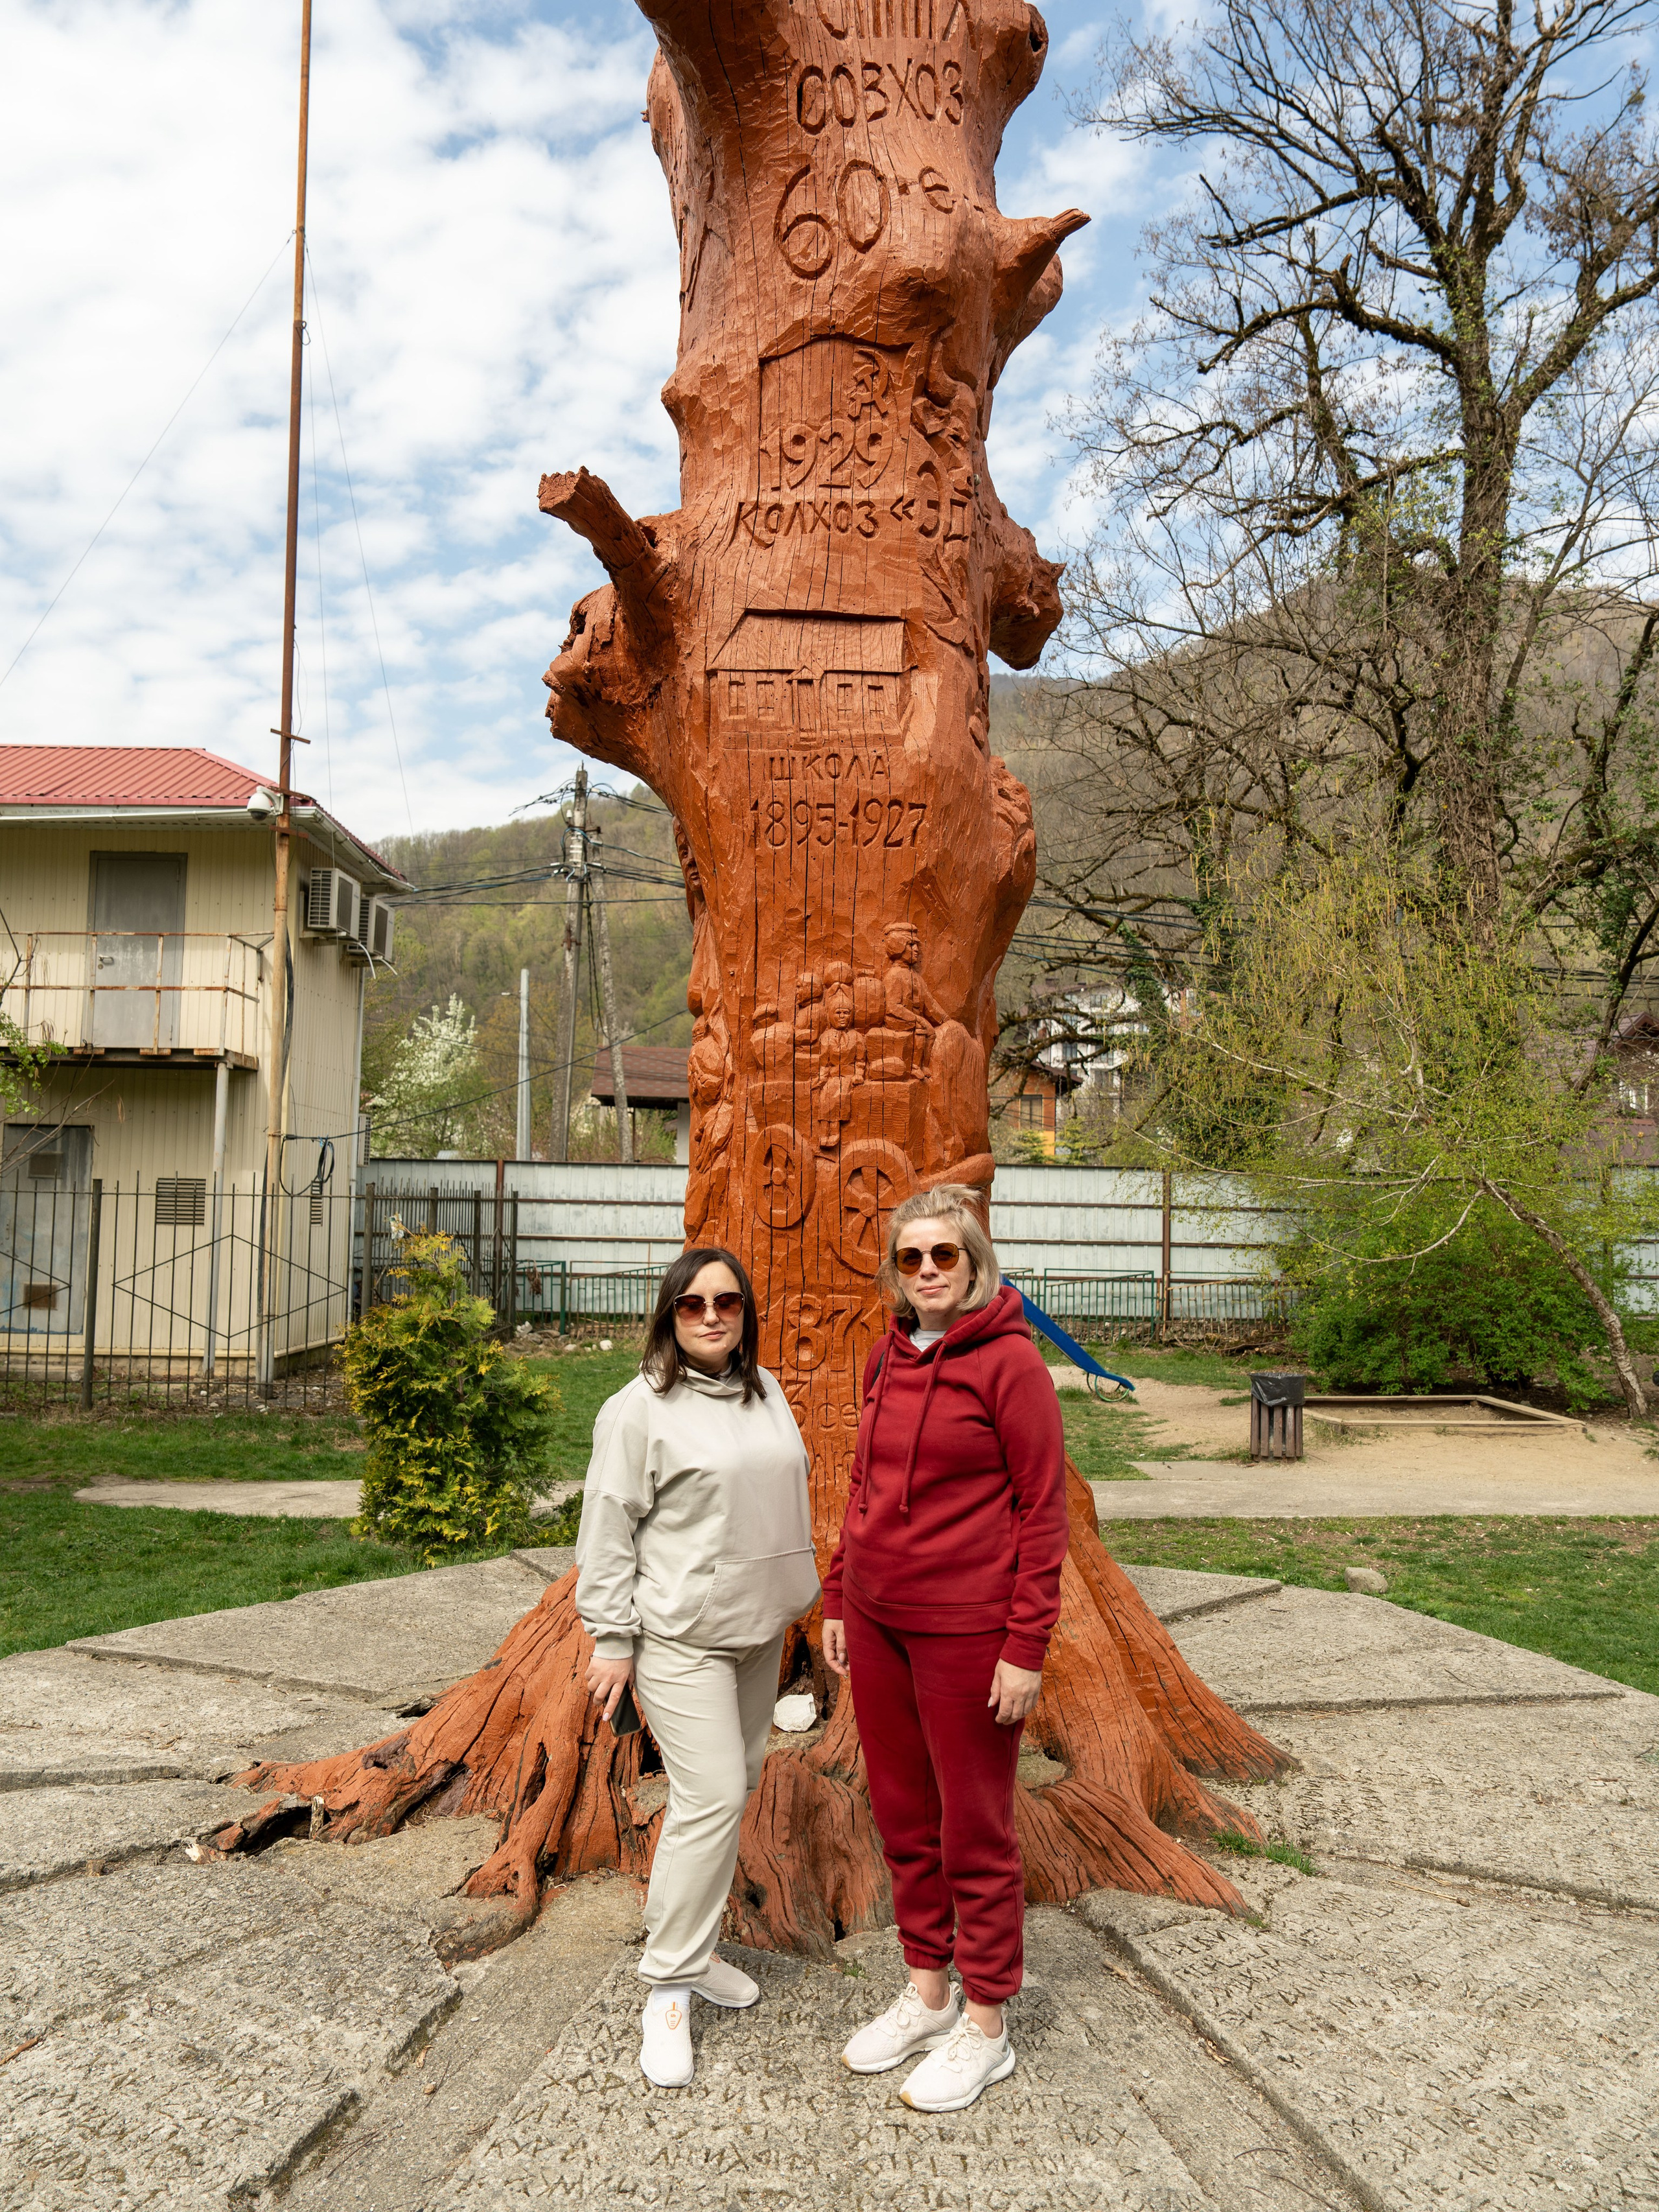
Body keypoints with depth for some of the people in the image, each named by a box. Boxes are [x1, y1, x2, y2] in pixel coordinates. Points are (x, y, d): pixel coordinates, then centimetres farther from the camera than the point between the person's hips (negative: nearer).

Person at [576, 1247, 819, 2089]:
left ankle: (690, 1947, 31)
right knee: (711, 1796, -12)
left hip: (758, 1629, 8)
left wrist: (795, 1593, 18)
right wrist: (611, 1640, -12)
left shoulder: (765, 1391, 7)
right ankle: (668, 1988, 2)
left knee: (733, 1783, 15)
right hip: (679, 1638, -7)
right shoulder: (641, 1409, -14)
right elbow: (607, 1530, -12)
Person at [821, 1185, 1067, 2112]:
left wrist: (1027, 1646, -15)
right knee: (903, 1815, 17)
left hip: (966, 1629, -7)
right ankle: (928, 1994, 36)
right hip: (879, 1617, 7)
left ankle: (985, 2028, 25)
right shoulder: (889, 1358, 7)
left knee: (975, 1829, 7)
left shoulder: (1010, 1361, -14)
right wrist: (839, 1599, 14)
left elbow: (1044, 1511, -13)